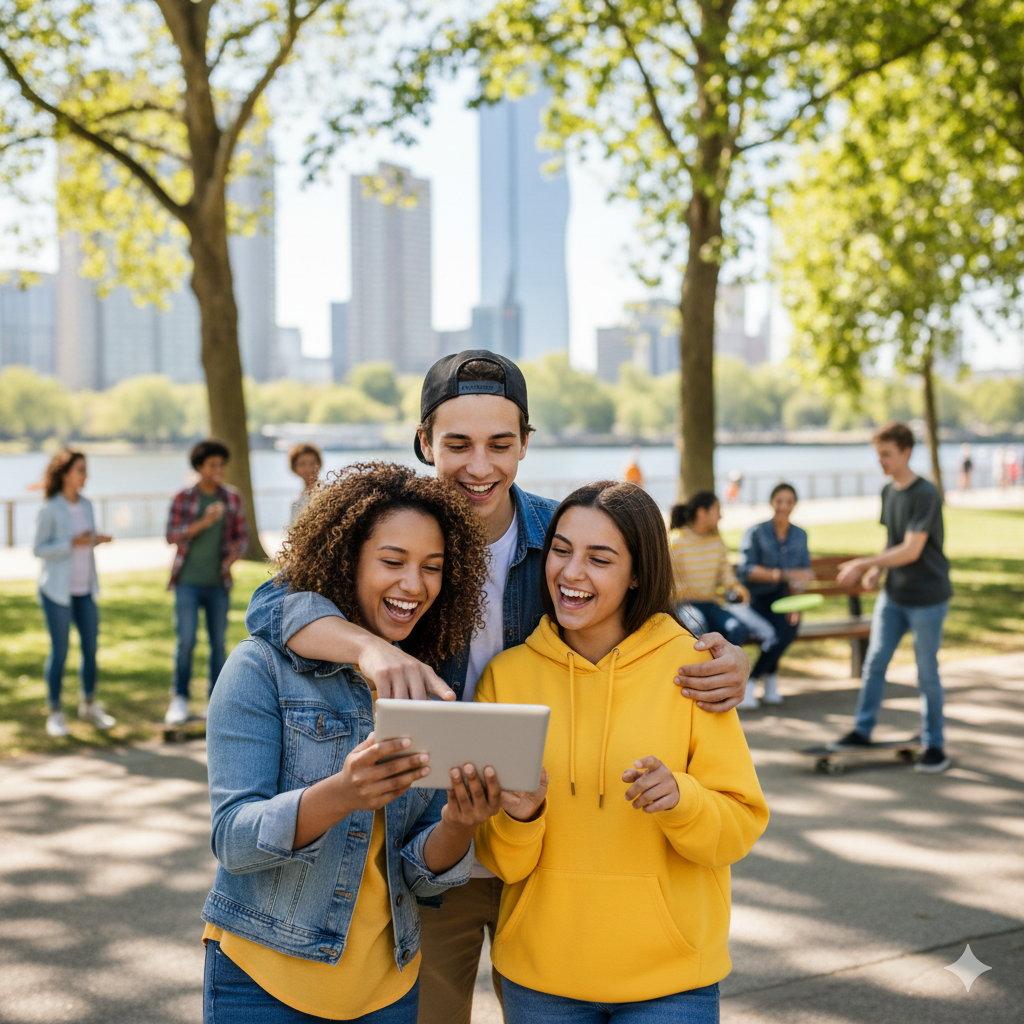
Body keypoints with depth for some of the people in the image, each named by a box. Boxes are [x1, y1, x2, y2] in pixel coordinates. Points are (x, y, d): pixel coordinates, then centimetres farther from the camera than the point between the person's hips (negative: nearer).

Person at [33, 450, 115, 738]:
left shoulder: (86, 505, 6)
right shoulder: (50, 510, -11)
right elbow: (38, 549, -9)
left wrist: (97, 540, -5)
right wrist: (72, 543, -21)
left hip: (85, 589, 6)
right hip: (57, 590, -5)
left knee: (91, 647, 7)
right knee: (59, 651, 0)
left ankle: (89, 706, 24)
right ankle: (54, 713, 12)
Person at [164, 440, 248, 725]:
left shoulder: (232, 498, 5)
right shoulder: (183, 498, -2)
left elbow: (242, 535, 9)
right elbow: (172, 535, -8)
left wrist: (233, 556, -11)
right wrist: (203, 522, -20)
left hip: (218, 582, 3)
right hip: (188, 581, -2)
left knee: (218, 642, 7)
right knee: (186, 639, -8)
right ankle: (180, 699, 4)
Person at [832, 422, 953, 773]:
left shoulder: (925, 495, -19)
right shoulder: (888, 491, 6)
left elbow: (911, 551, -24)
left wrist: (863, 564, -25)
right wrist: (876, 570, -2)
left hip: (927, 598, -7)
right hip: (893, 594, 7)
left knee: (927, 673, 2)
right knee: (874, 662, 8)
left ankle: (934, 746, 13)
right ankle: (862, 730, 20)